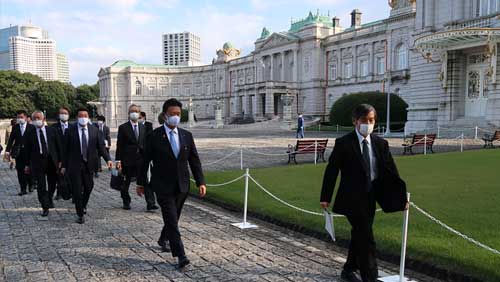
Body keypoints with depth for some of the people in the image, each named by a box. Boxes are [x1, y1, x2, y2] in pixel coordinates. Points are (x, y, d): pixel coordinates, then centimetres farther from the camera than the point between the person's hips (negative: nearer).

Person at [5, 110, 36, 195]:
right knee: (20, 171, 2)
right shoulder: (15, 127, 7)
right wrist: (7, 151, -4)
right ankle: (23, 189, 8)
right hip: (18, 152, 3)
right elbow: (11, 140, 4)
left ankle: (30, 185, 26)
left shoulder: (31, 127, -2)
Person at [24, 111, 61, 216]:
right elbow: (27, 150, 5)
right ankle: (45, 207, 5)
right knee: (41, 186, -4)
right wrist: (27, 164, 3)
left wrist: (59, 160, 1)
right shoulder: (30, 134, 1)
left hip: (52, 161, 1)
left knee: (52, 184, 13)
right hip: (37, 162, -1)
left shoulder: (52, 130, 2)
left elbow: (58, 146, 5)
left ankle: (49, 199, 39)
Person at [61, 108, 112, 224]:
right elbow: (65, 149, -2)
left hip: (89, 164, 3)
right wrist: (64, 165, -3)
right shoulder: (70, 130, -5)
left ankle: (83, 205, 41)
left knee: (88, 187, 11)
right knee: (77, 190, 0)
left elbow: (101, 146, 0)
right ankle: (80, 215, 12)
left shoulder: (94, 130, 1)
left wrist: (108, 159, -13)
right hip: (75, 165, -2)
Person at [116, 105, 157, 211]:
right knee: (126, 182, 10)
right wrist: (118, 160, -9)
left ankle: (150, 203, -9)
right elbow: (119, 145, -3)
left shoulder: (143, 127, 11)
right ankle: (126, 202, 27)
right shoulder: (123, 127, -1)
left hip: (141, 159, 2)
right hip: (127, 160, -2)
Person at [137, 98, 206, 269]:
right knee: (172, 220, -10)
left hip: (182, 185, 4)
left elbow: (194, 161, 5)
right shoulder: (154, 136, -6)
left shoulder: (186, 136, 4)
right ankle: (180, 256, -9)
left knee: (173, 218, 18)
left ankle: (163, 239, 44)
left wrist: (201, 182, -2)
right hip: (163, 186, -4)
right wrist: (141, 183, 3)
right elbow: (145, 161, 0)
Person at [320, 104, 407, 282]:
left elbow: (391, 171, 4)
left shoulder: (381, 144, 3)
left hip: (370, 198, 5)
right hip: (352, 198, -5)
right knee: (366, 239, -8)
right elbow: (331, 170, -6)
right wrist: (325, 198, -6)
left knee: (359, 236, 17)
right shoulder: (343, 143, -10)